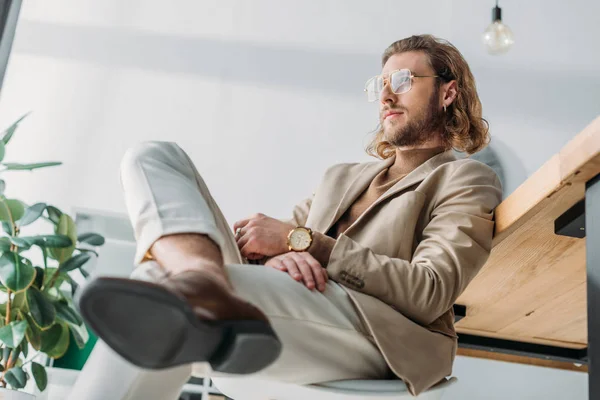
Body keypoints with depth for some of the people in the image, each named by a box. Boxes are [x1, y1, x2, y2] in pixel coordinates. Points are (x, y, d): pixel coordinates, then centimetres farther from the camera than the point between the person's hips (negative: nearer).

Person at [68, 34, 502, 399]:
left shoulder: (466, 181, 12)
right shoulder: (341, 177, 33)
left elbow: (431, 292, -5)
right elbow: (279, 235, 20)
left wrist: (302, 242, -9)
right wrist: (277, 256, -8)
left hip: (371, 331, -7)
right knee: (153, 157, -12)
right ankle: (206, 283, -37)